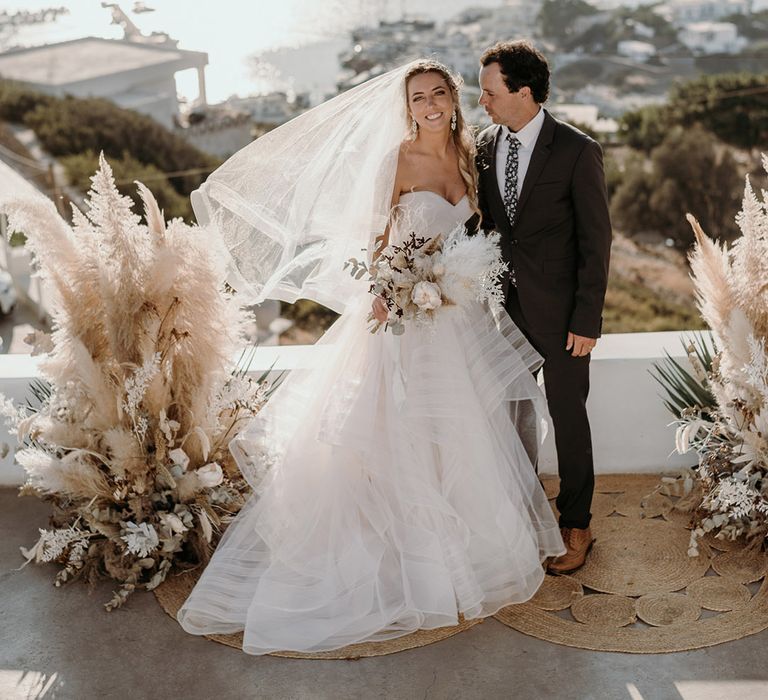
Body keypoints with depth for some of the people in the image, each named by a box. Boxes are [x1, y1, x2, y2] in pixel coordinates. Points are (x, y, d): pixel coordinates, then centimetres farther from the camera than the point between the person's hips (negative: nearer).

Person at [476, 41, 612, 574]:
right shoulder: (486, 145, 4)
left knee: (568, 416, 7)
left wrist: (587, 320, -13)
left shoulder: (577, 151, -12)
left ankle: (576, 528, 23)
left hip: (558, 312, -5)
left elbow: (596, 240, -11)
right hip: (506, 305, 5)